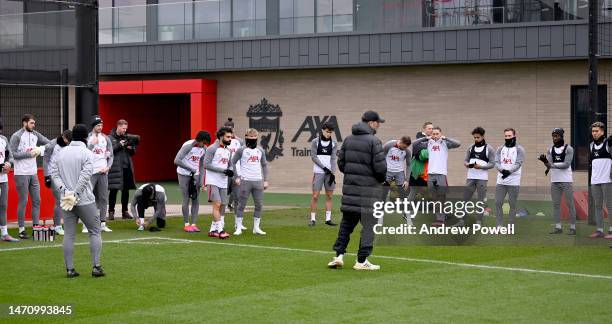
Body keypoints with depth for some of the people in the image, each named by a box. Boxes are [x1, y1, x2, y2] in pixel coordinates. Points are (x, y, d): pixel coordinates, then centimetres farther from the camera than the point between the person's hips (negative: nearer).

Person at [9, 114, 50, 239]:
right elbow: (13, 154, -15)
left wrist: (40, 149, -12)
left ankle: (36, 226, 13)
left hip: (33, 172, 6)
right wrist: (29, 154, -16)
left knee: (36, 200, 6)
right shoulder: (16, 136, -9)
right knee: (23, 201, -3)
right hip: (21, 173, -6)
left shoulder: (35, 135, 8)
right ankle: (22, 230, 4)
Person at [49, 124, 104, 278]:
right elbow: (85, 174, -18)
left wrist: (63, 189, -6)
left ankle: (69, 269, 5)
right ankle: (96, 267, -1)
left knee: (69, 234, 7)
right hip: (85, 200, -5)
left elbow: (53, 171, 3)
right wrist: (76, 193, -16)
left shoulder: (61, 152, 10)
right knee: (95, 231, 5)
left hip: (67, 200, 5)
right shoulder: (87, 153, -6)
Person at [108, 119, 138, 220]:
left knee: (126, 190, 9)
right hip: (115, 167, -5)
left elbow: (133, 153, 19)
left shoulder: (127, 137, 14)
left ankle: (125, 211, 16)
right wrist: (119, 145, -16)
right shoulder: (110, 138, 0)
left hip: (127, 167, 5)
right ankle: (111, 212, 1)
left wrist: (131, 148, -3)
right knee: (114, 190, -5)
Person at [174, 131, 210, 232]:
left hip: (195, 175, 6)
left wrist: (201, 180, 0)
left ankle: (193, 224, 5)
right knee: (186, 200, -5)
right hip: (184, 174, -6)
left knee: (196, 200, 0)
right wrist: (191, 169, -23)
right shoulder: (188, 146, -20)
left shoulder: (204, 149, 0)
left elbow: (202, 165, 9)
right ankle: (186, 224, 3)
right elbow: (177, 161, -26)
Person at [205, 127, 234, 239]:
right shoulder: (212, 149, -9)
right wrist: (223, 170, -18)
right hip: (213, 182, -8)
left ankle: (213, 230, 14)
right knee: (217, 204, -14)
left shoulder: (228, 151, 15)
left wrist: (230, 171, -1)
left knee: (222, 206, 5)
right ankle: (220, 230, -15)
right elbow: (206, 164, -16)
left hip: (223, 183, 8)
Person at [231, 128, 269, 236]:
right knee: (241, 204, -1)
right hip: (245, 181, -4)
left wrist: (265, 180, 11)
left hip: (258, 181, 4)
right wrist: (236, 177, -6)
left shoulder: (260, 151, 11)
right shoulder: (241, 150, -2)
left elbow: (264, 165, 17)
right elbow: (233, 162, 0)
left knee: (259, 205, 5)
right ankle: (238, 228, 5)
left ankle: (256, 228, 14)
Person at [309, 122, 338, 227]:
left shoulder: (334, 143, 7)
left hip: (330, 173, 3)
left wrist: (333, 173, -9)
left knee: (329, 196, 3)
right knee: (315, 196, -6)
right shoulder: (315, 142, 0)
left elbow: (333, 158, 1)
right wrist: (324, 167, -12)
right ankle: (313, 219, -1)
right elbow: (313, 157, -4)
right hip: (318, 172, -3)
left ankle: (328, 219, 8)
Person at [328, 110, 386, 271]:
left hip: (350, 187, 6)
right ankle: (362, 261, 2)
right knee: (369, 224, 2)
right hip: (369, 188, -6)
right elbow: (380, 167, -16)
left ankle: (339, 255, 9)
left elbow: (341, 163, 10)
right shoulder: (374, 141, -12)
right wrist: (382, 178, 4)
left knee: (347, 222, 14)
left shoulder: (348, 140, 8)